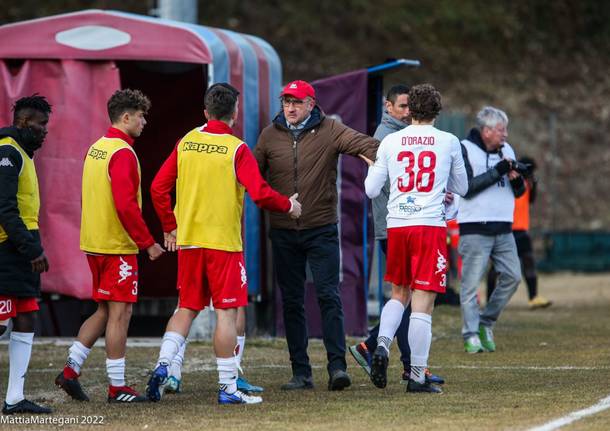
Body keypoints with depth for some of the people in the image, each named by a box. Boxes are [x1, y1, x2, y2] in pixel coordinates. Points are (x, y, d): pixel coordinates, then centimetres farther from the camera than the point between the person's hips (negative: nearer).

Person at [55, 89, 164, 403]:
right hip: (118, 247, -9)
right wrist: (148, 242, -15)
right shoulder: (122, 153, -16)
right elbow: (126, 205, -23)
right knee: (120, 312, -3)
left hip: (94, 244, 9)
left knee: (105, 310, 17)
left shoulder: (96, 149, 13)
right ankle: (117, 388, 0)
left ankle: (71, 369, 10)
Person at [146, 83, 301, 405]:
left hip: (187, 240, 5)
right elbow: (259, 193, -15)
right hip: (224, 241, -5)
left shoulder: (186, 143, 5)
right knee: (226, 313, -1)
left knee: (186, 309, 14)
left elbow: (158, 188, 7)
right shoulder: (236, 149, -9)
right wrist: (288, 206, 4)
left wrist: (170, 227, 19)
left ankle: (163, 365, -4)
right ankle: (227, 388, 0)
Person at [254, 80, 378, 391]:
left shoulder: (329, 131, -3)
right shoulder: (270, 135, 6)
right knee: (292, 303, 6)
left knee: (329, 296, -9)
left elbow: (364, 145, -17)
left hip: (321, 229, -3)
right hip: (283, 233, 3)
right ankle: (300, 373, 11)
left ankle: (337, 365, -9)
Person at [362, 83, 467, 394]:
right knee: (423, 302, -3)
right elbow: (461, 188, 14)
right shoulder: (449, 142, 2)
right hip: (431, 225, -3)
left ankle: (382, 345, -3)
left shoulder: (390, 142, 5)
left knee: (399, 294, 20)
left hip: (396, 225, 3)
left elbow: (371, 190, 7)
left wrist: (373, 168, 27)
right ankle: (417, 376, -4)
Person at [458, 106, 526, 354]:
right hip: (475, 229, -6)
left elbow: (518, 192, 16)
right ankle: (471, 335, 0)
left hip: (503, 229, 6)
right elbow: (466, 187, -16)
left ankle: (486, 322, 17)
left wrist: (517, 179, -7)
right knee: (471, 283, -5)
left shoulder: (507, 151, 14)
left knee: (512, 277, 2)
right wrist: (497, 172, -18)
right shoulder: (465, 150, -5)